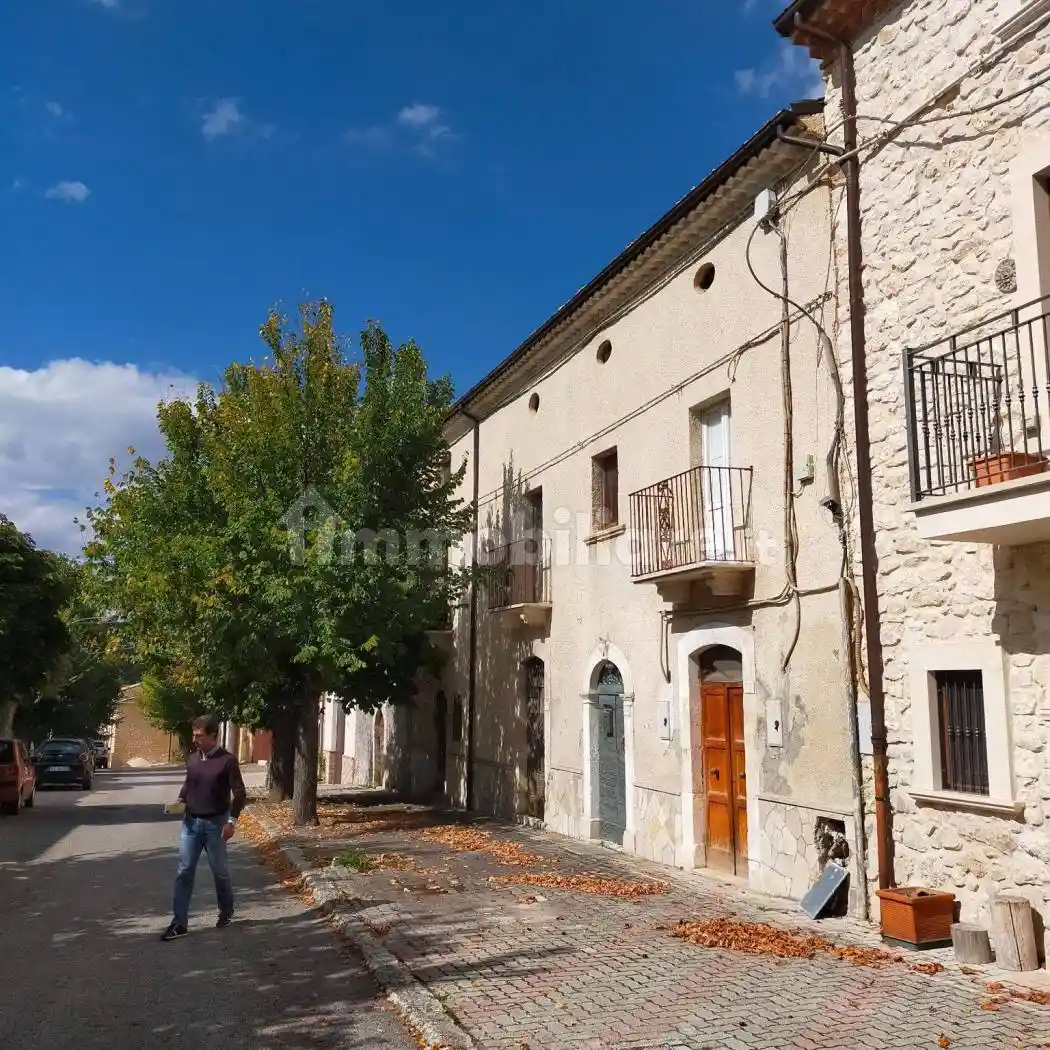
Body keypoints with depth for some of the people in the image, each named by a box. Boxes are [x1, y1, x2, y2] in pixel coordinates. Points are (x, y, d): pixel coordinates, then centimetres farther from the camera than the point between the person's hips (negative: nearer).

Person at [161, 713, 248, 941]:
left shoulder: (227, 760, -12)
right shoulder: (192, 758, 4)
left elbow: (239, 793, -11)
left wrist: (232, 821, -17)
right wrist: (181, 799, -1)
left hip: (215, 823, -4)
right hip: (191, 822, 4)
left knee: (220, 871, 9)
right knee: (184, 872, 1)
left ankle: (227, 912, 30)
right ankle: (180, 923, 6)